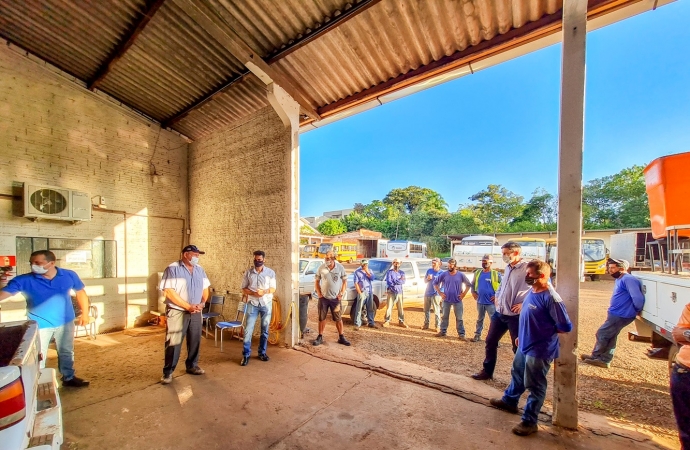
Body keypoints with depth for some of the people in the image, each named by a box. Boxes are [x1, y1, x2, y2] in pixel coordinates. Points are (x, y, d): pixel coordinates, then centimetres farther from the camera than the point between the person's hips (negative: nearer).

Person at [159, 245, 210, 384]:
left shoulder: (200, 269, 7)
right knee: (173, 343, 2)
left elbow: (205, 288, 12)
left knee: (195, 341, 14)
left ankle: (192, 366, 31)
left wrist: (202, 302, -6)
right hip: (177, 312, -5)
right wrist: (188, 306, -19)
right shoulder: (173, 269, -12)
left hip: (196, 312, 6)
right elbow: (169, 292, -18)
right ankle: (168, 372, 19)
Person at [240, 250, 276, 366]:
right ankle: (246, 355, 13)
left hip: (266, 304, 0)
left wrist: (264, 292, -22)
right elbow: (244, 289, 1)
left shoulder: (270, 272, -3)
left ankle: (262, 352, 25)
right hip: (252, 304, 0)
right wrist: (254, 293, -17)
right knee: (248, 330, -1)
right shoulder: (248, 272, -1)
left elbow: (273, 288, -1)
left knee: (265, 330, 10)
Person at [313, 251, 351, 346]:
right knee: (321, 318, 8)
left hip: (336, 298, 0)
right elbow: (317, 281, 5)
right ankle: (320, 337, 23)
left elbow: (345, 281, 3)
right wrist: (319, 293, -3)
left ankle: (341, 337, 22)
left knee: (338, 318, 8)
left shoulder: (340, 267, -6)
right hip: (323, 298, 1)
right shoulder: (321, 267, -5)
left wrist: (342, 293, -4)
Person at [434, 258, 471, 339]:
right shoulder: (444, 274, -4)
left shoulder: (461, 275, -5)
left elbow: (468, 284, 6)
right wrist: (440, 293, -1)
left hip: (457, 300, -1)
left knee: (459, 318, 5)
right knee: (445, 317, 12)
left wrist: (463, 294, -2)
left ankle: (461, 334, 16)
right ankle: (443, 331, 24)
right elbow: (435, 283, 4)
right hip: (446, 300, 1)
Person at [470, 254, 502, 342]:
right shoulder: (477, 272, 4)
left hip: (491, 302, -5)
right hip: (480, 301, 5)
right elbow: (473, 284, 17)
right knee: (479, 319, 16)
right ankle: (477, 335, 28)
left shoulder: (496, 274, -9)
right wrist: (473, 292, 6)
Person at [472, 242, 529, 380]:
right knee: (490, 341, 14)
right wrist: (497, 297, 14)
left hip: (515, 316, -8)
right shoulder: (508, 268, 11)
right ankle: (487, 371, 29)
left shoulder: (527, 268, -16)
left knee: (518, 347, 8)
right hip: (499, 313, 8)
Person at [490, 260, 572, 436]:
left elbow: (566, 326, -20)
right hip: (525, 345, 9)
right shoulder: (532, 291, 2)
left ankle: (529, 422, 25)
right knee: (517, 374, 26)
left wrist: (547, 332, -6)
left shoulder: (551, 298, -25)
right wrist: (521, 336, 17)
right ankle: (509, 401, 47)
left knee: (534, 386, 8)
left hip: (539, 350, -9)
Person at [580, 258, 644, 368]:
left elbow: (638, 297, -24)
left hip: (620, 315, -10)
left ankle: (595, 357, 15)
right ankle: (604, 360, 23)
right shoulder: (619, 280, 14)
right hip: (616, 314, 10)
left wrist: (638, 311, -10)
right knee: (610, 337, 14)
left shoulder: (628, 279, -19)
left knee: (602, 334, 0)